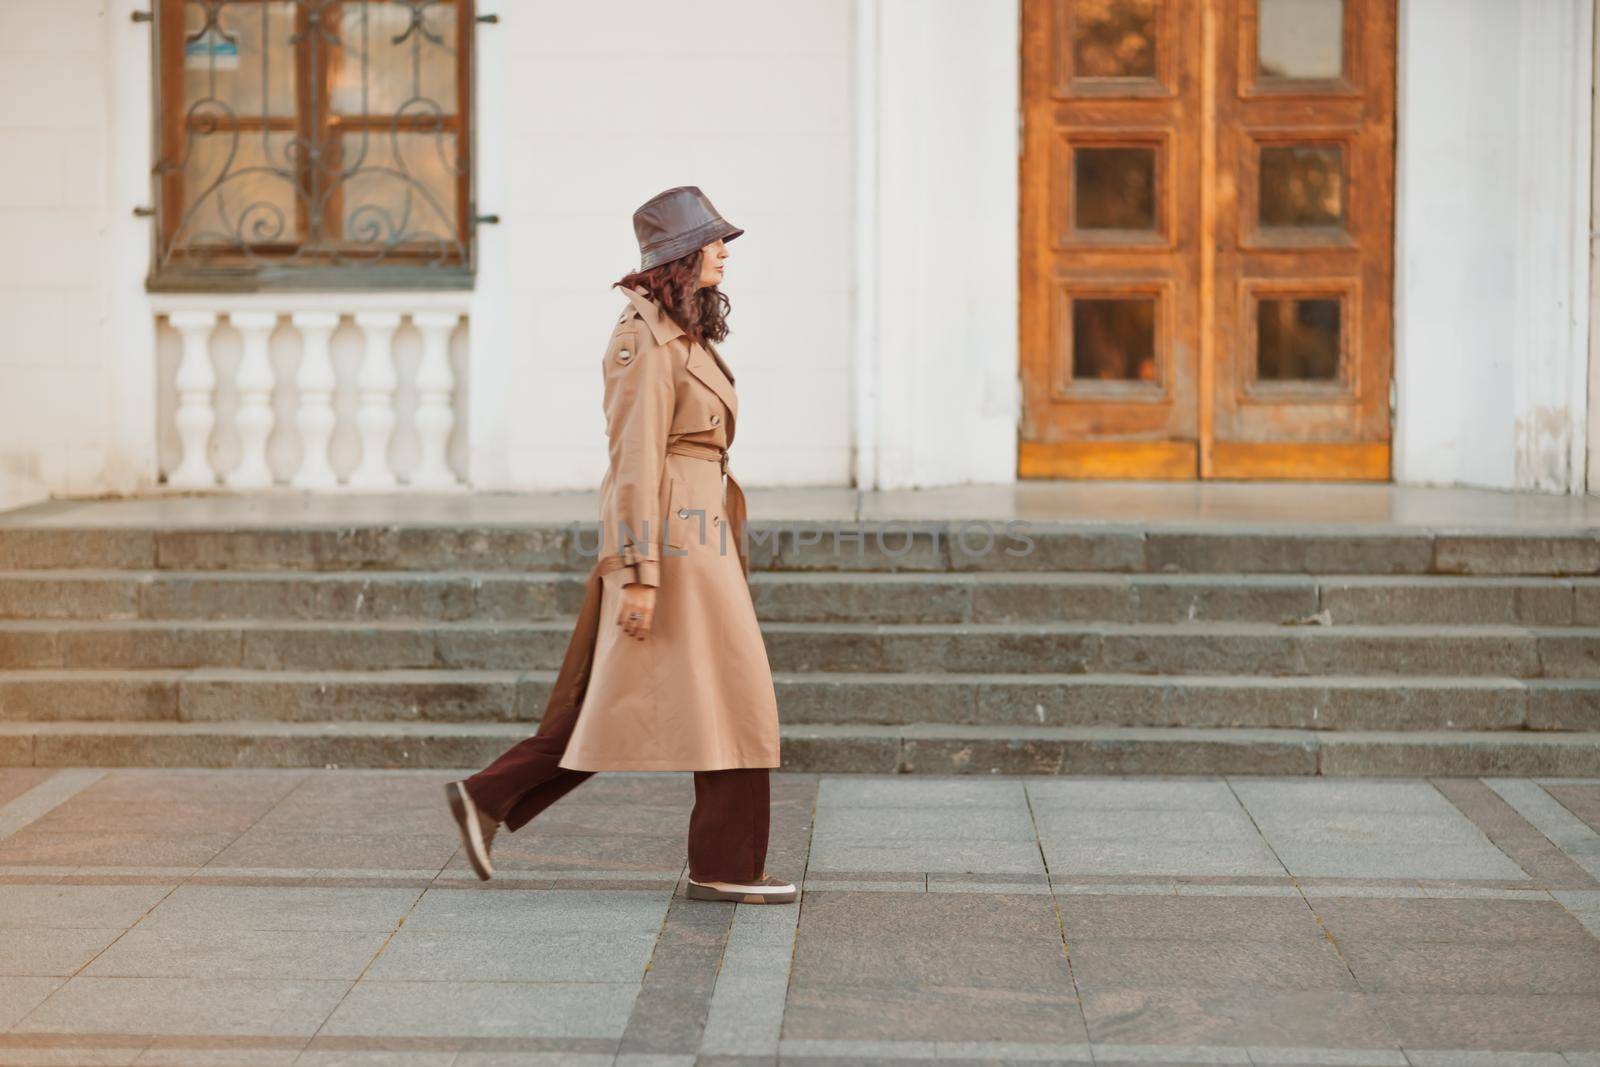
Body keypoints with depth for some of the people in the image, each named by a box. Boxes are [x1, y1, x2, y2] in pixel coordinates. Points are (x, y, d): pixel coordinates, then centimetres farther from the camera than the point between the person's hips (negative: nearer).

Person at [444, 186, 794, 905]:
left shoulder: (679, 332, 16)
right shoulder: (648, 338, -14)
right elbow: (635, 459, -18)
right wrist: (641, 574, -21)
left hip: (685, 528, 10)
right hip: (666, 532, -10)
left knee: (616, 705, 11)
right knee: (727, 693, -4)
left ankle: (489, 798, 15)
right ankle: (724, 865, 4)